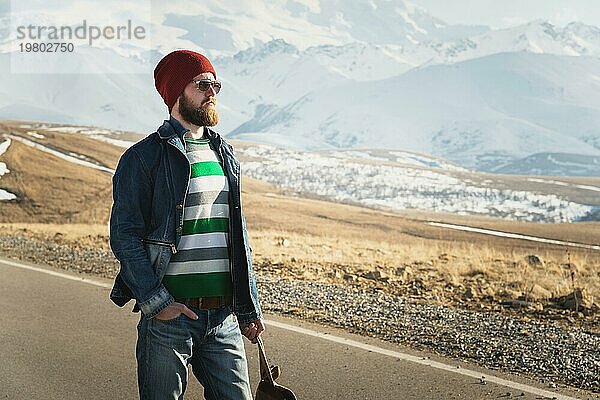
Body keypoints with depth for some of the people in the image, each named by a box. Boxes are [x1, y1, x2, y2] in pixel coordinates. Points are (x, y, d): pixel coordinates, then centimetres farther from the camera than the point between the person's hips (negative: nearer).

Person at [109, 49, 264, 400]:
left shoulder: (225, 155, 15)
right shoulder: (143, 158, -4)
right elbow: (124, 236, -8)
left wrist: (250, 308, 15)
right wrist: (155, 301, -16)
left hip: (224, 316, 5)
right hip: (168, 315, -5)